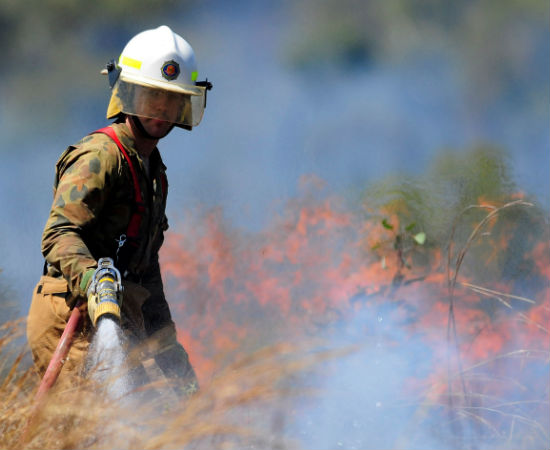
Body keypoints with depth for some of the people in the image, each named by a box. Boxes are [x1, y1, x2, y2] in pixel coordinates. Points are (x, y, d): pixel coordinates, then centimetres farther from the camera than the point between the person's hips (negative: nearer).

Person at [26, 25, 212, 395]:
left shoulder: (152, 168, 23)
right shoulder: (102, 155, -7)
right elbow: (59, 233, -19)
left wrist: (167, 350, 28)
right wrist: (89, 277, -38)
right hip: (75, 318, -9)